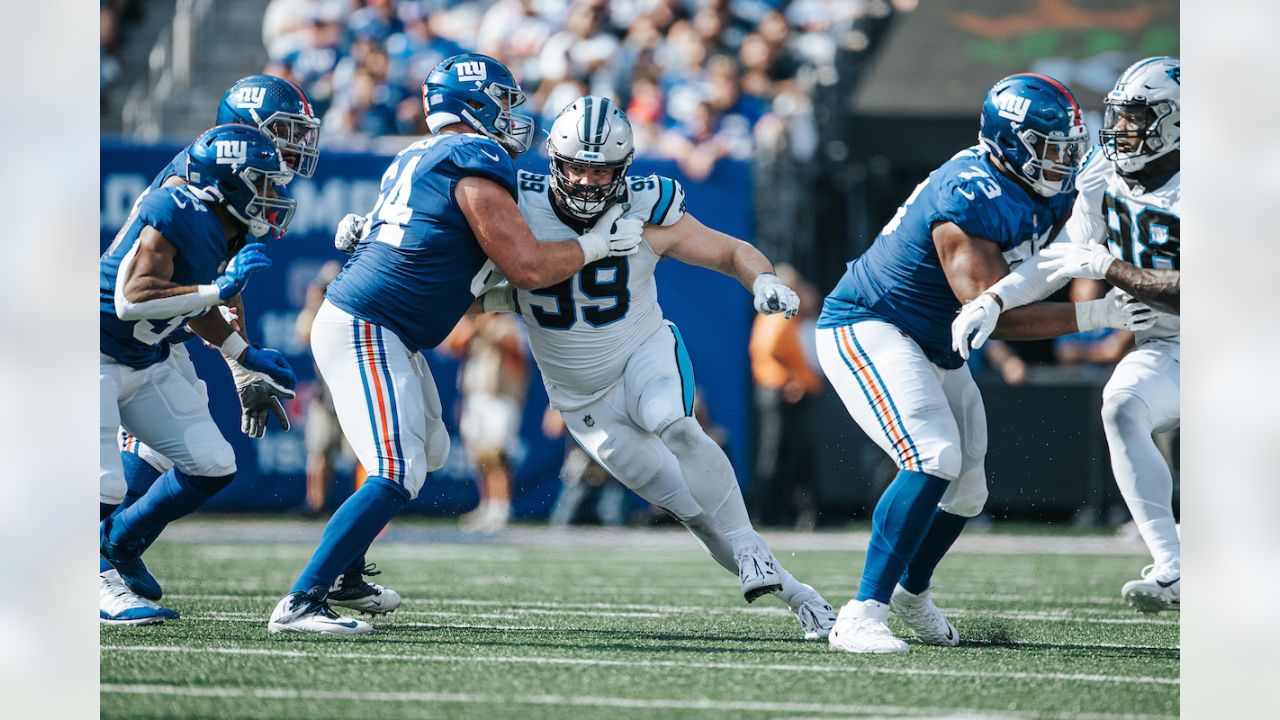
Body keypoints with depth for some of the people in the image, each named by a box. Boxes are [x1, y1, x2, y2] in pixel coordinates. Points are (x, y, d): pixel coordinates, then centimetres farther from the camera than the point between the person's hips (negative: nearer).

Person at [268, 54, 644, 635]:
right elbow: (527, 269, -15)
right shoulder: (477, 163, -14)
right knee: (398, 475, -17)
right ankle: (300, 603, -22)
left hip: (371, 331, 10)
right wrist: (595, 245, -2)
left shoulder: (421, 157, 15)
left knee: (427, 450, 25)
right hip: (364, 331, -10)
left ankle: (345, 574, 33)